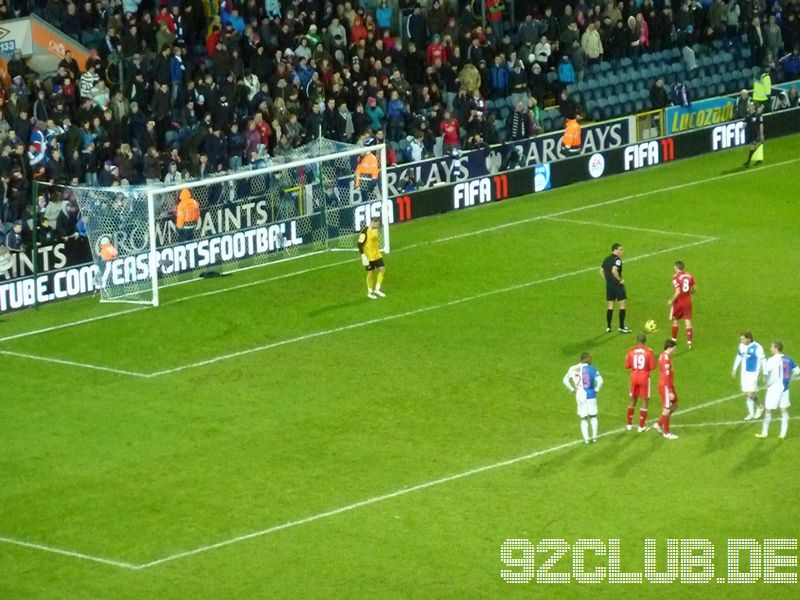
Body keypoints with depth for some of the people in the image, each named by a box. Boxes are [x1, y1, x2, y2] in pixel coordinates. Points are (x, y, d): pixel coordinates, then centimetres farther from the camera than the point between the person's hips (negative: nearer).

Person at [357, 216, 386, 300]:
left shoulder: (376, 230, 7)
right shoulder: (364, 232, -18)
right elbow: (360, 244, -19)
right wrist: (363, 256, -23)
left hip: (377, 255, 7)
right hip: (369, 257, -7)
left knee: (382, 269, 1)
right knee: (370, 273, 2)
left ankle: (377, 289, 14)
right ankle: (370, 292, 16)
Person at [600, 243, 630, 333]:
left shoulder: (607, 259, 10)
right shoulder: (617, 260, -16)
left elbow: (601, 271, 14)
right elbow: (614, 271, -30)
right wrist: (620, 280, -18)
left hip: (609, 285, 8)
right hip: (617, 285, -8)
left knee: (610, 306, 14)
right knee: (623, 304, 2)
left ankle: (608, 327, 15)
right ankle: (621, 327, 1)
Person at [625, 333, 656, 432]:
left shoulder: (631, 351, -4)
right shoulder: (649, 352, -10)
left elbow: (627, 366, 0)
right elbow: (652, 367, -9)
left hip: (634, 377, 3)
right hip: (644, 378, -3)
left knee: (633, 400, 17)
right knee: (645, 401, 6)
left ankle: (629, 424, 23)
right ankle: (641, 426, 4)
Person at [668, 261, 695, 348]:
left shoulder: (676, 277, -16)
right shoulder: (689, 275, 2)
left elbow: (677, 292, -21)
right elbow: (693, 290, 9)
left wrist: (671, 301, -10)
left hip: (678, 302, -4)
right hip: (688, 301, 4)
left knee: (675, 320, 14)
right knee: (687, 321, 4)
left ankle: (674, 339, 25)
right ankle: (689, 342, -3)